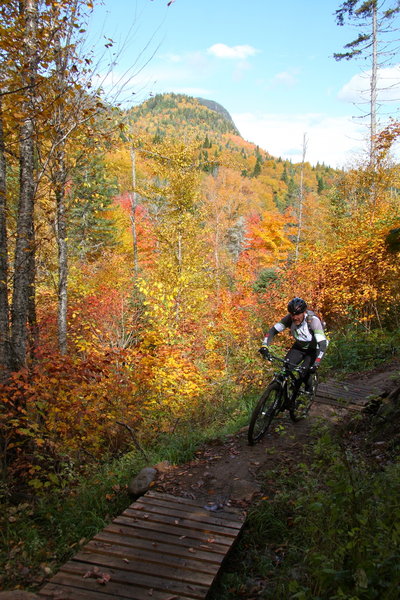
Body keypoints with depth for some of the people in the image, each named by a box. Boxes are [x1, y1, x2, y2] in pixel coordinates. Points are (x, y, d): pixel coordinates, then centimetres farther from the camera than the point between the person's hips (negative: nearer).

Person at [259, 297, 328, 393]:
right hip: (299, 346, 4)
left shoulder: (313, 320, -34)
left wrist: (316, 364, -51)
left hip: (314, 349, -3)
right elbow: (273, 330, -18)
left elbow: (323, 344, -40)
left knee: (304, 372, -20)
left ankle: (309, 391, 10)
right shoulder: (289, 318, -23)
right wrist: (264, 346, -35)